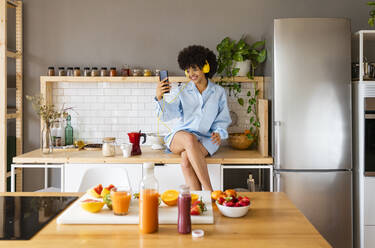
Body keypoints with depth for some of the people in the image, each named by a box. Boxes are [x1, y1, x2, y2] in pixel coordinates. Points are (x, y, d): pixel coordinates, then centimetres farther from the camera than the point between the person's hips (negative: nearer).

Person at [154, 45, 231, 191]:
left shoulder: (219, 92, 11)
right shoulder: (182, 92, 8)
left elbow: (223, 119, 15)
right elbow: (166, 115, -3)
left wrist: (219, 133, -6)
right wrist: (159, 97, -21)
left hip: (206, 140, 0)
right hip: (179, 136, 0)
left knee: (186, 158, -34)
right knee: (190, 139, -38)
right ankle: (209, 191, -39)